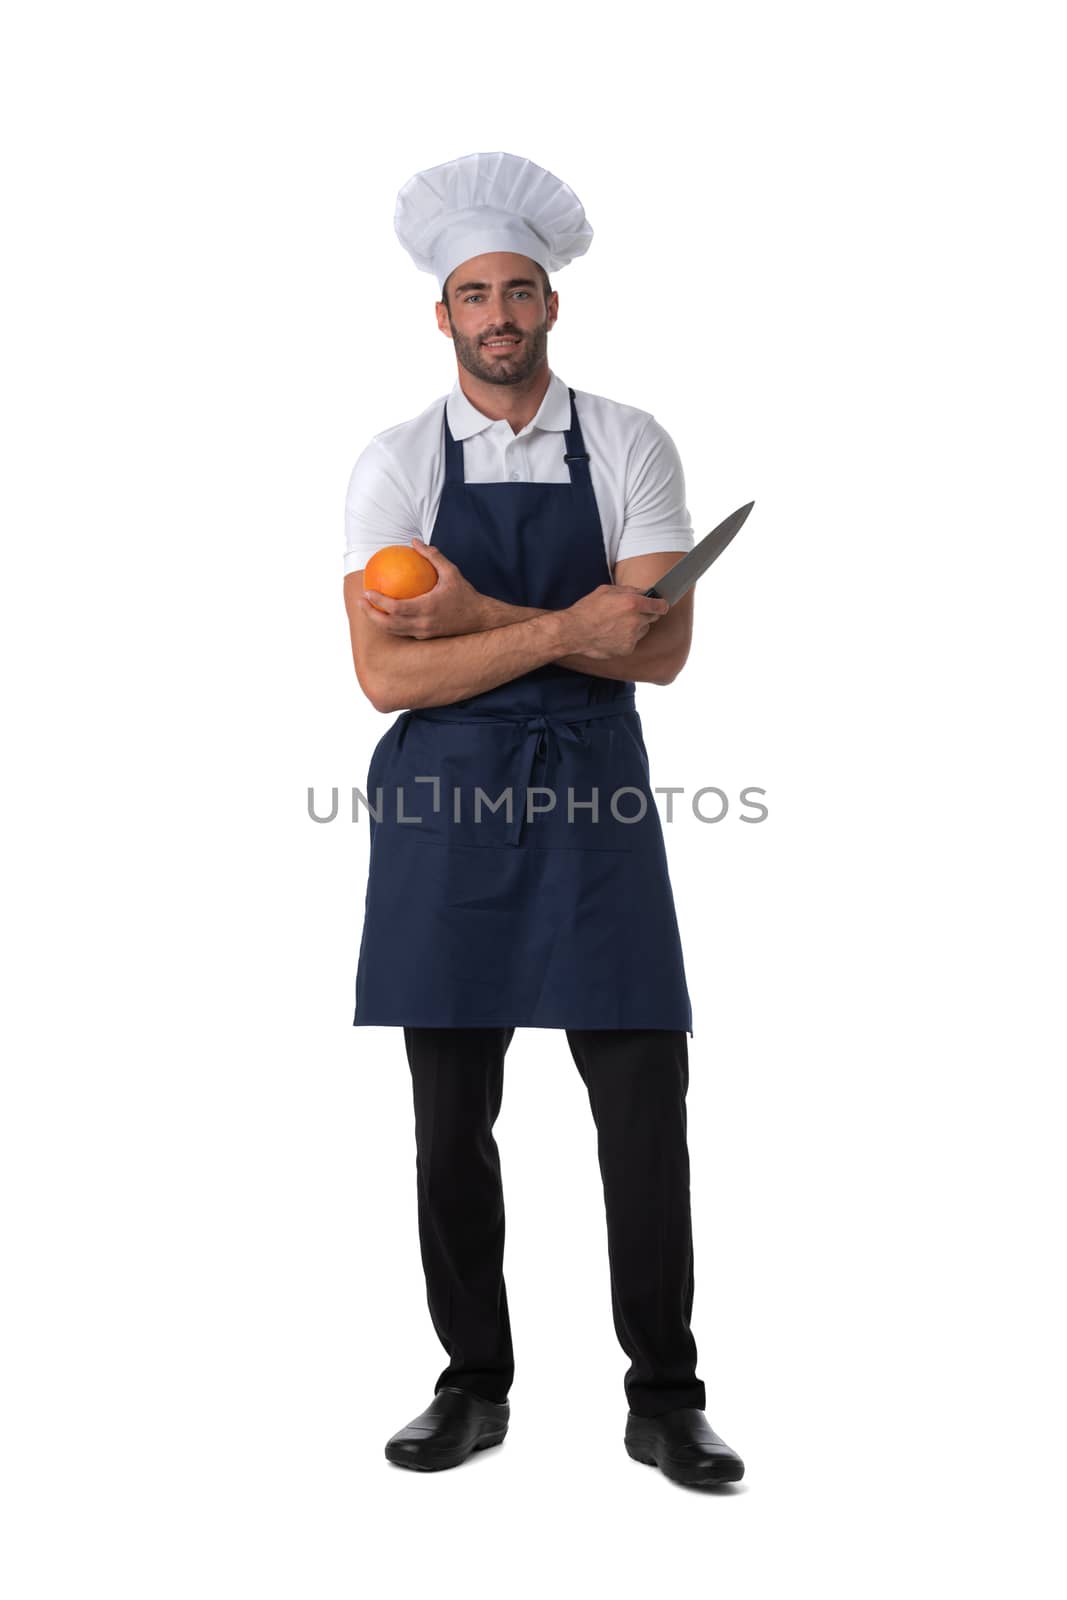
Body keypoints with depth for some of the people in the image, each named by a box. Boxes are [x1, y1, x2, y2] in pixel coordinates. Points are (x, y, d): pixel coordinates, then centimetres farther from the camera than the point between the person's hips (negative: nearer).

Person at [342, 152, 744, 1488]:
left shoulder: (630, 447, 3)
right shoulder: (396, 465, 2)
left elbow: (662, 650, -7)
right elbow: (386, 674, -9)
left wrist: (480, 617, -15)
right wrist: (565, 630, -17)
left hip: (594, 796, 0)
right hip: (444, 800, 1)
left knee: (645, 1108, 1)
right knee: (450, 1119, 8)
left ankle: (663, 1398, 18)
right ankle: (473, 1386, 26)